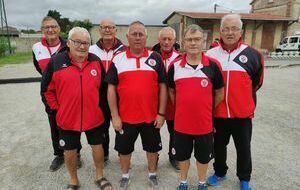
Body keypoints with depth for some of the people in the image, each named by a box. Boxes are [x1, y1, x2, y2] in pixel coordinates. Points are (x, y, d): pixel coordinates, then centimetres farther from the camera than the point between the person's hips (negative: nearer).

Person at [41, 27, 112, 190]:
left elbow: (103, 86, 8)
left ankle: (100, 177, 38)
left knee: (97, 147, 14)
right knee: (69, 151, 15)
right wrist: (55, 110, -2)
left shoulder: (96, 61, -1)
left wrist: (100, 105, 5)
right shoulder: (56, 62, -7)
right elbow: (46, 90, 0)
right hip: (67, 118, -1)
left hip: (94, 117, 1)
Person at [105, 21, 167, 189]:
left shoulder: (155, 58, -1)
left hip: (151, 116, 0)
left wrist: (161, 113, -4)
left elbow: (163, 87, 0)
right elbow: (111, 89, -2)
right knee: (124, 148, 16)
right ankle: (125, 175, 41)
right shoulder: (118, 60, -1)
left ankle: (152, 173, 42)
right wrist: (115, 116, -6)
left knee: (152, 147, 17)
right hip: (125, 117, 0)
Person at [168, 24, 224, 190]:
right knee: (182, 155, 18)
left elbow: (219, 92, 4)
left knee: (203, 156, 18)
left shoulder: (213, 65, -7)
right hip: (181, 122, 1)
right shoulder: (175, 66, -4)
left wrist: (208, 110, 7)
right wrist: (181, 108, 8)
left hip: (205, 123, 0)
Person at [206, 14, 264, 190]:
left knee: (244, 148, 15)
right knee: (219, 146, 18)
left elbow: (257, 82, 9)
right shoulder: (211, 55, -2)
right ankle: (220, 172, 41)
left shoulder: (252, 55, -6)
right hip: (218, 113, 1)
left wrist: (244, 100, 11)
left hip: (243, 114, -1)